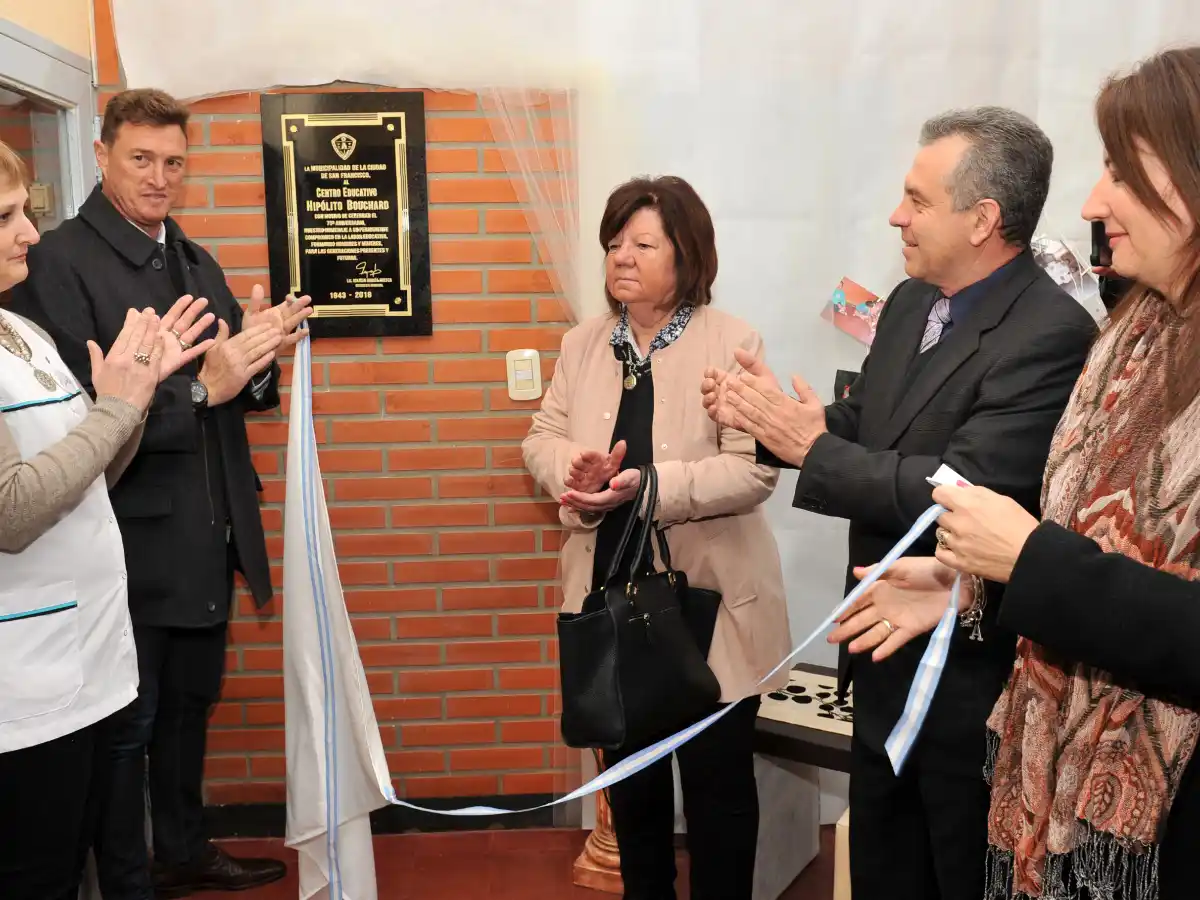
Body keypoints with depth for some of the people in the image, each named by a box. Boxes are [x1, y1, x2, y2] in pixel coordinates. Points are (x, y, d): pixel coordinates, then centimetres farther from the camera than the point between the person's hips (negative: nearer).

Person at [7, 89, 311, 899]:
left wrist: (262, 354, -12)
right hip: (132, 545, -7)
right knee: (125, 727, 10)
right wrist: (201, 387, -28)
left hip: (208, 541, 7)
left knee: (189, 706, 21)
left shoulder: (198, 263, 11)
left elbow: (241, 392, 9)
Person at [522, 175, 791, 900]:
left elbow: (754, 468, -17)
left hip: (706, 600, -5)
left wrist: (651, 486, -29)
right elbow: (543, 439, 6)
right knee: (628, 766, 21)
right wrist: (577, 469, -18)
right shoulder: (584, 343, 6)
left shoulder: (732, 342, -11)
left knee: (716, 774, 10)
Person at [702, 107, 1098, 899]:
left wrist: (810, 449, -23)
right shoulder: (910, 303, 4)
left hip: (972, 667, -8)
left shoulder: (1051, 335, -24)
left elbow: (958, 487, -31)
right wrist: (771, 418, -5)